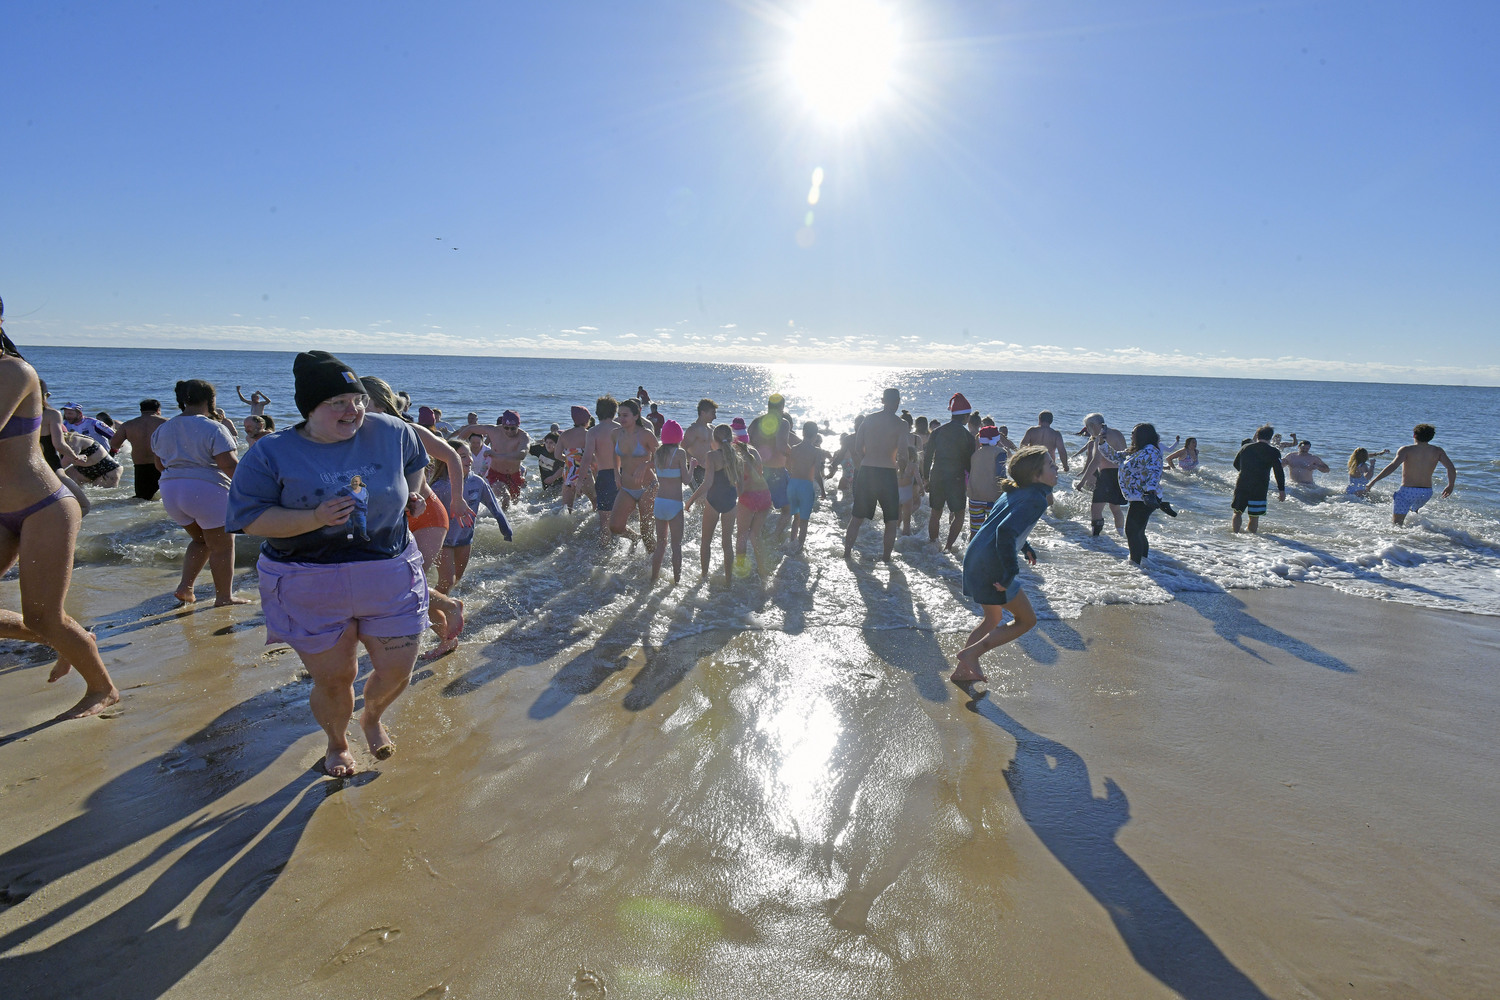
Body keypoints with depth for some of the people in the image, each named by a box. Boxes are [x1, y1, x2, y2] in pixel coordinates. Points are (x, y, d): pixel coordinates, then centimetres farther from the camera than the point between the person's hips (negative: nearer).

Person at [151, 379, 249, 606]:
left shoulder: (163, 430, 11)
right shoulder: (213, 428, -12)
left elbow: (160, 464, 19)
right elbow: (228, 465, -18)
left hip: (171, 492, 8)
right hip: (206, 491, -7)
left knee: (200, 539, 24)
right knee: (222, 545, 4)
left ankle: (184, 586, 13)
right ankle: (224, 597, 8)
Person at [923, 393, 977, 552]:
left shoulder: (937, 432, 2)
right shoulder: (967, 436, -9)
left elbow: (927, 458, 4)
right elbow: (969, 462, -5)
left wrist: (926, 478, 12)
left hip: (936, 478, 4)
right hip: (956, 479, -4)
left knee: (936, 512, 17)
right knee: (959, 514, 8)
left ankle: (932, 543, 23)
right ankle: (948, 546, 0)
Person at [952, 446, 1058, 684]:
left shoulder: (1014, 491, 13)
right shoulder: (1037, 499, -16)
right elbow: (1006, 531, -29)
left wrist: (1024, 546, 31)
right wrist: (1011, 573, -26)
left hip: (975, 559, 9)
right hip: (992, 566, -9)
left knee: (992, 619, 26)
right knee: (1026, 620, 7)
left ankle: (962, 671, 30)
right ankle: (971, 653, 3)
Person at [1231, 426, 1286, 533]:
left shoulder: (1245, 448, 6)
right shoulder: (1274, 452, -4)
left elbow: (1236, 465, 17)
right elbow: (1279, 472, -7)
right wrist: (1282, 490, -2)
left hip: (1241, 486, 2)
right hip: (1259, 488, -2)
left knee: (1237, 513, 15)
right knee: (1254, 517, 7)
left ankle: (1235, 533, 12)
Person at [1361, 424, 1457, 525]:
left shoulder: (1406, 450, -6)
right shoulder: (1437, 451, 7)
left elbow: (1393, 466, -20)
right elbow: (1451, 468, 1)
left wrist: (1373, 482, -21)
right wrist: (1450, 486, 17)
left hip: (1407, 491, -5)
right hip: (1427, 492, 5)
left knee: (1396, 524, -4)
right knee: (1414, 510, 36)